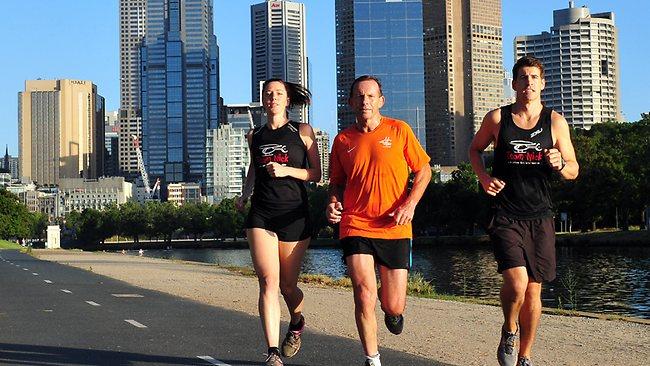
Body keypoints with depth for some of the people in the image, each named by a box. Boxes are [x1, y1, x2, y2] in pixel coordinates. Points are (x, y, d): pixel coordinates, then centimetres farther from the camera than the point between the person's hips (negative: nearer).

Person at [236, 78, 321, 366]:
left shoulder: (302, 131, 4)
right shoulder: (254, 135, 13)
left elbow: (316, 174, 2)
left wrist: (287, 171, -13)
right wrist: (245, 194, 14)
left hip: (293, 214, -2)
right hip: (261, 214, 2)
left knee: (288, 285, 7)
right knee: (268, 282, -12)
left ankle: (296, 323, 41)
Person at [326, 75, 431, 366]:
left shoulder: (399, 130, 2)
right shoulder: (343, 140, 6)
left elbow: (423, 170, 7)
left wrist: (410, 203, -8)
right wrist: (334, 203, -5)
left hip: (395, 228, 0)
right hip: (356, 226, 1)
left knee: (394, 306, 1)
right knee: (364, 298, -12)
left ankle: (392, 310, 42)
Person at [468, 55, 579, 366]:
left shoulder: (555, 122, 4)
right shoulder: (497, 118, 2)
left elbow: (573, 171, 8)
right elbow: (475, 149, 18)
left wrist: (559, 164, -16)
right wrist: (483, 177, -1)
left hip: (540, 218, 2)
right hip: (506, 217, -2)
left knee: (533, 292, 7)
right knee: (517, 282, -20)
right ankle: (509, 331, 10)